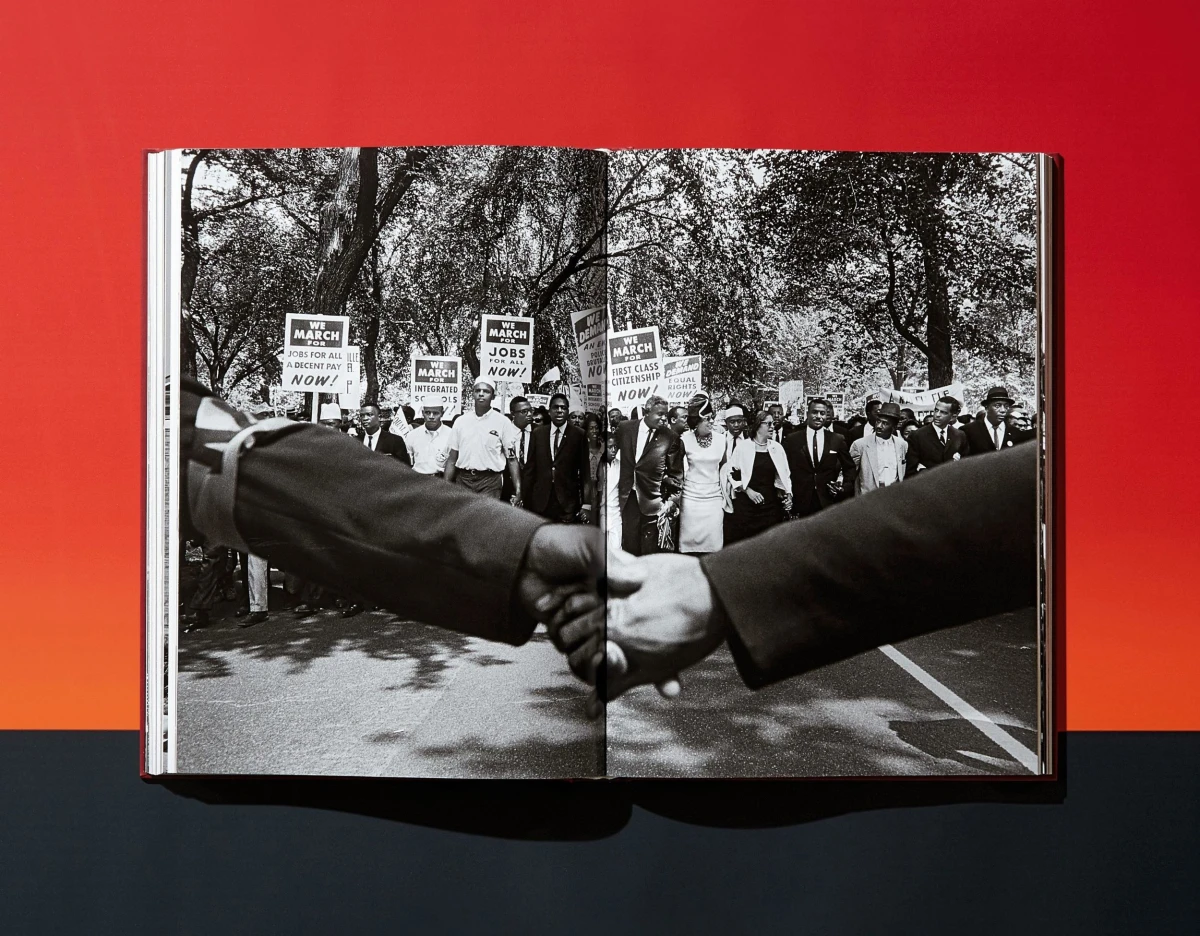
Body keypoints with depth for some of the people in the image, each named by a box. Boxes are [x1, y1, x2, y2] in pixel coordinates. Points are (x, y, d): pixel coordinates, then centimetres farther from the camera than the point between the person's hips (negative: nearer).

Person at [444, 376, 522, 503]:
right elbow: (452, 459, 11)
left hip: (490, 481, -3)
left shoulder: (502, 422, -1)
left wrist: (517, 490, -10)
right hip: (463, 480, 3)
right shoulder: (461, 421, 8)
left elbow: (511, 459, -2)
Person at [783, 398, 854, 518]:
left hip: (829, 503, 1)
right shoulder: (792, 440, 3)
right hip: (801, 503, -1)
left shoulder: (838, 440, 5)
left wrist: (845, 486, 0)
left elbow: (849, 468, 15)